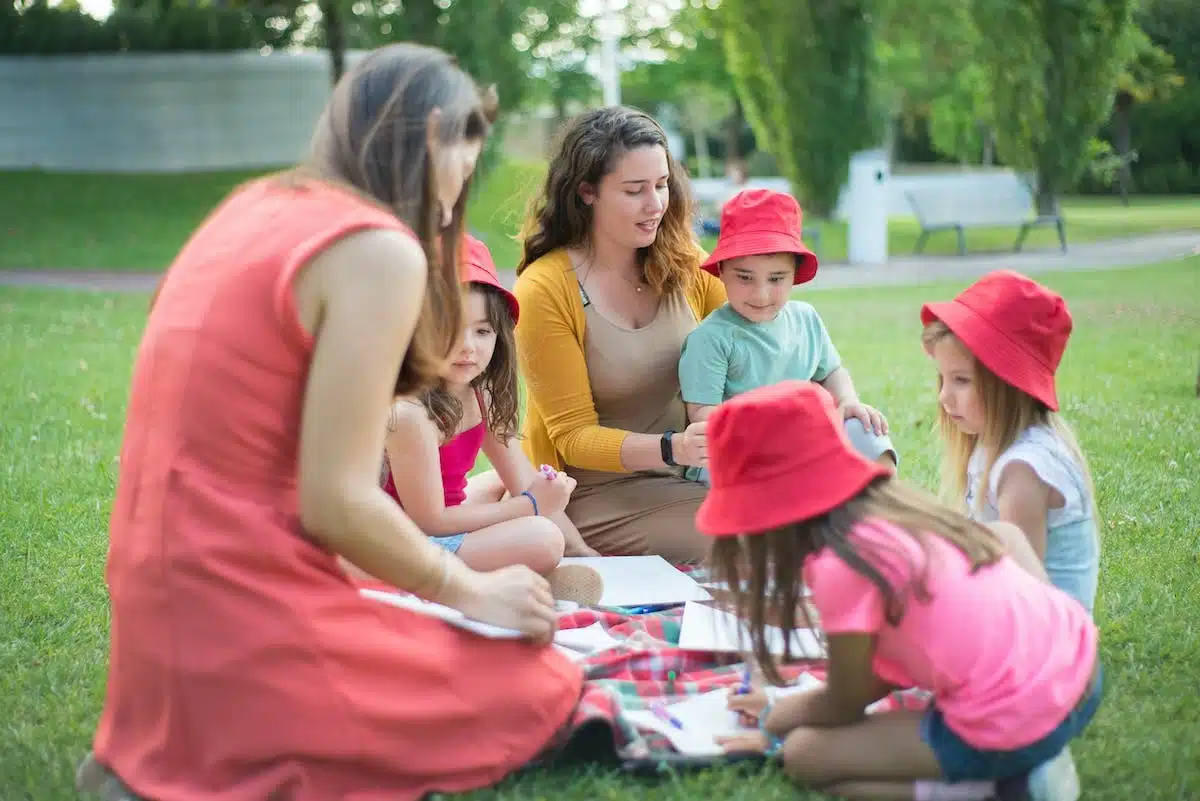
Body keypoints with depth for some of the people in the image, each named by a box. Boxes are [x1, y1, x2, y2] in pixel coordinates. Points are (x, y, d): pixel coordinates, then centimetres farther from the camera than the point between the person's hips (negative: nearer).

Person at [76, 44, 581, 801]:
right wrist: (472, 591, -2)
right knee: (544, 694, 2)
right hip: (242, 620, -9)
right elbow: (337, 503, -16)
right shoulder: (380, 248, -15)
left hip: (174, 597, 9)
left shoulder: (260, 207, 12)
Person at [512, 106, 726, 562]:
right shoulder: (544, 290, -13)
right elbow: (574, 436, -11)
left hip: (685, 482, 5)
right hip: (594, 496, -5)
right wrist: (673, 449, -28)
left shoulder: (685, 264, 2)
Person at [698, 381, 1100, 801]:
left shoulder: (842, 568, -16)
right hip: (1083, 667, 7)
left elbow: (845, 708, 0)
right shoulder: (895, 504, 9)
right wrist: (785, 707, 23)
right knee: (1004, 532, 33)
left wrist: (775, 719, 19)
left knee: (803, 754, 7)